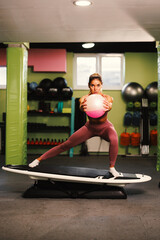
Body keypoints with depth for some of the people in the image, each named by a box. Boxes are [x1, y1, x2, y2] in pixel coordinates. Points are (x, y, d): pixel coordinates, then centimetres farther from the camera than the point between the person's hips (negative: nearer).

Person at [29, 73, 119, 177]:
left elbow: (110, 106, -49)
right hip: (90, 127, 1)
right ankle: (39, 159, 11)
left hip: (105, 127, -1)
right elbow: (81, 107, -46)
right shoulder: (84, 99, -23)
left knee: (114, 139, -35)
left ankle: (112, 167, -14)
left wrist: (107, 107, -74)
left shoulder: (107, 98, -26)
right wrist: (83, 107, -72)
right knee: (67, 144, -3)